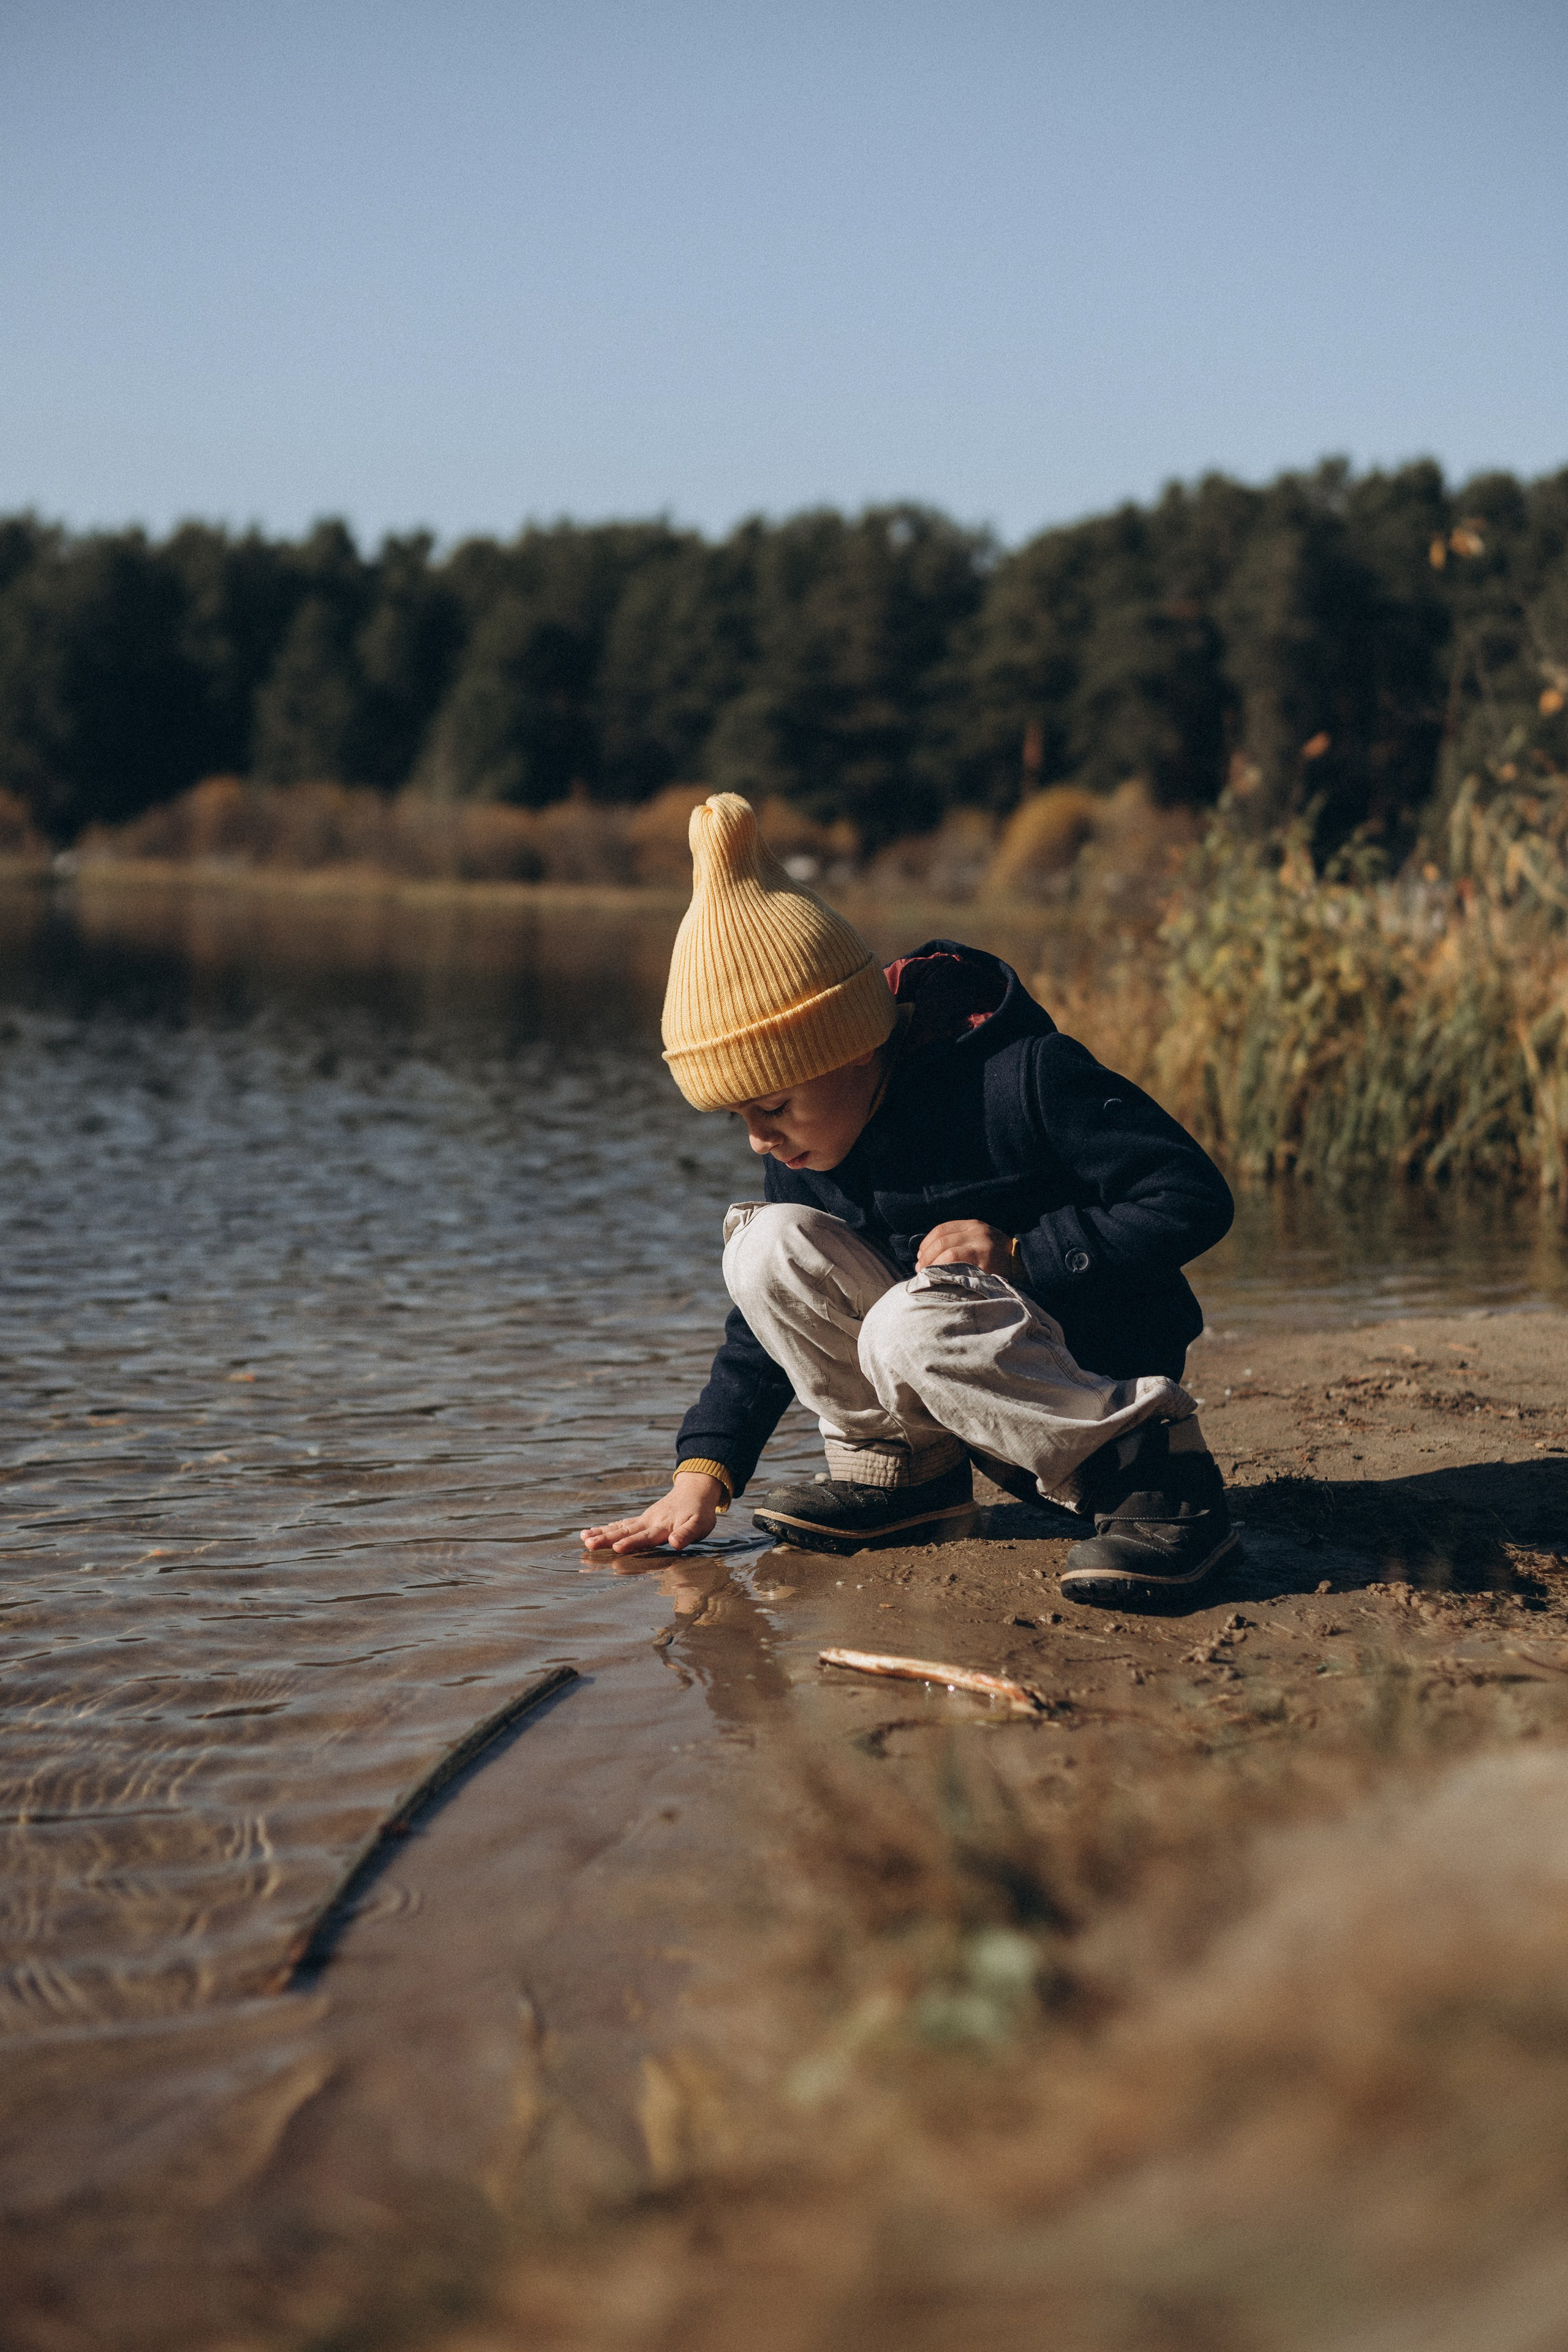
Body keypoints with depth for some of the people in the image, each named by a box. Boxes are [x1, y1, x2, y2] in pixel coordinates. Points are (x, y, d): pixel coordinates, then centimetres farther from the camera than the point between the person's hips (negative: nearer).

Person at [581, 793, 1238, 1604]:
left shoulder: (1021, 1081, -23)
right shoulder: (807, 1153, -1)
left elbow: (1195, 1201, -20)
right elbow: (769, 1316, 7)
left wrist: (1019, 1253, -26)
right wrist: (703, 1472, -2)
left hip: (1094, 1373, -7)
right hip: (964, 1363, 7)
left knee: (910, 1331, -36)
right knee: (768, 1244, -12)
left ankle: (1151, 1472, -23)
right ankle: (900, 1464, 1)